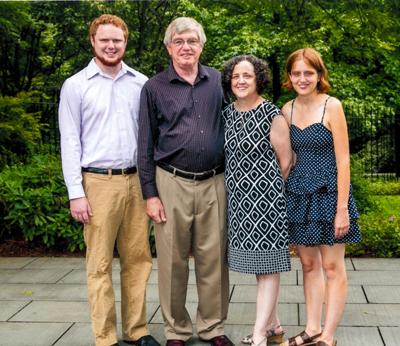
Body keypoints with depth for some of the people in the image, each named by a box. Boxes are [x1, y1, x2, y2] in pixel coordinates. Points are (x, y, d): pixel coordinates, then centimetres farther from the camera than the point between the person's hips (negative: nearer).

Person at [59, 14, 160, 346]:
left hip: (136, 180, 3)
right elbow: (70, 142, -1)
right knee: (100, 264, 2)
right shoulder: (75, 86, 1)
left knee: (138, 259, 8)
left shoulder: (141, 83, 8)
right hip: (98, 182, -3)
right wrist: (76, 193, -7)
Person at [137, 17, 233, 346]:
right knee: (173, 261, 5)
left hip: (214, 183, 2)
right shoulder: (154, 88, 2)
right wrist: (150, 194, -3)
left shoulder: (218, 82, 7)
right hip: (172, 184, -1)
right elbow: (146, 144, 2)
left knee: (214, 259, 6)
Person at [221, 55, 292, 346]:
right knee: (257, 263, 14)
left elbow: (285, 162, -5)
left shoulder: (272, 115, -10)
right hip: (238, 198, 6)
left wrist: (268, 188, 5)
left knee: (267, 265, -1)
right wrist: (242, 186, 14)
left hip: (266, 197, -6)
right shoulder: (227, 114, 7)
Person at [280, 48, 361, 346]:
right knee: (309, 265, 12)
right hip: (298, 194, 5)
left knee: (331, 267, 3)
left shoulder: (331, 106, -9)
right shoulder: (288, 109, 6)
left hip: (328, 192, -5)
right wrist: (285, 194, 7)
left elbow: (343, 159, -11)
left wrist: (342, 208, -15)